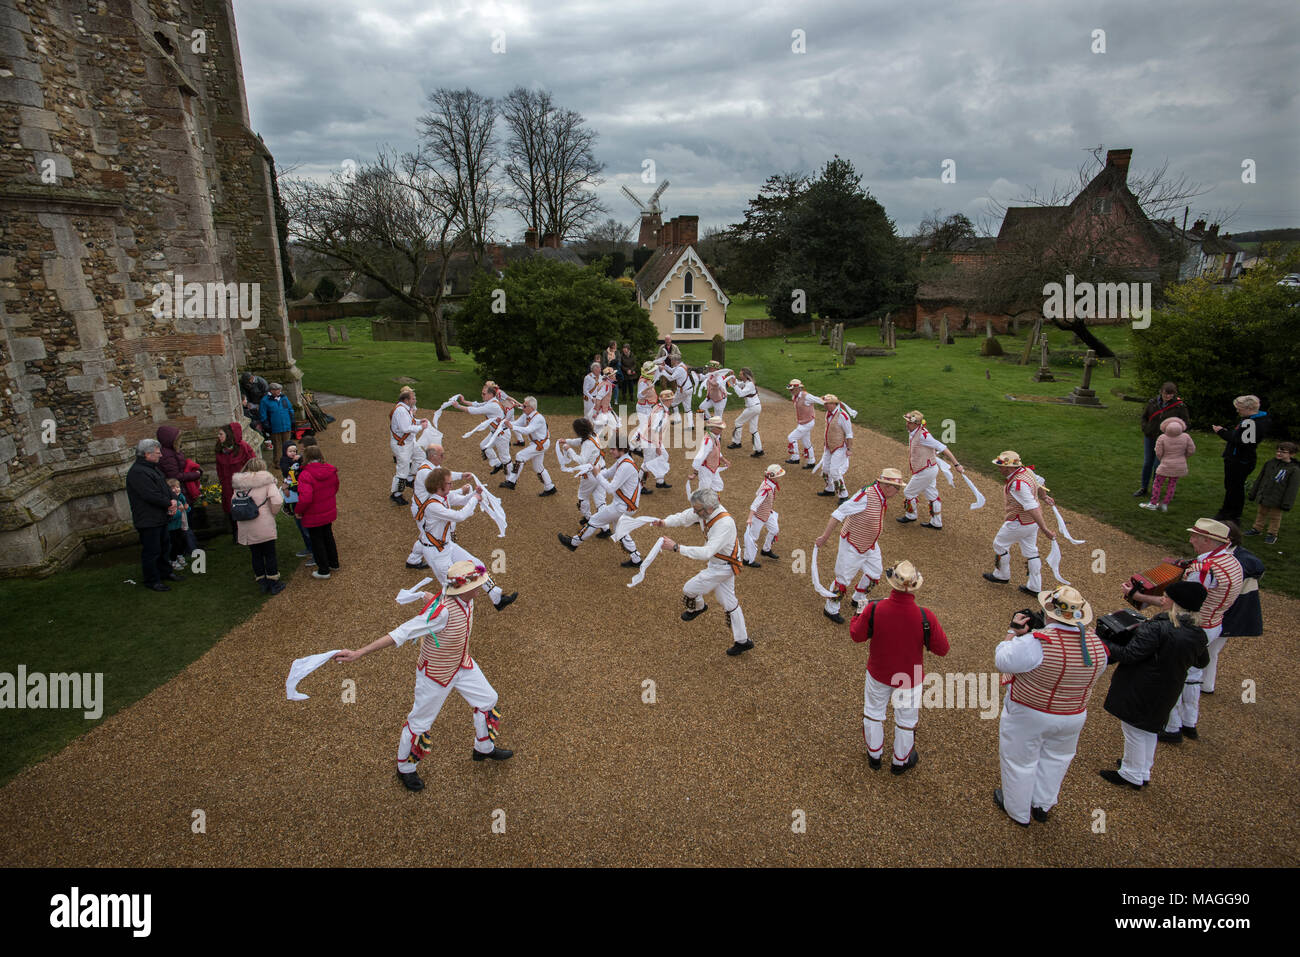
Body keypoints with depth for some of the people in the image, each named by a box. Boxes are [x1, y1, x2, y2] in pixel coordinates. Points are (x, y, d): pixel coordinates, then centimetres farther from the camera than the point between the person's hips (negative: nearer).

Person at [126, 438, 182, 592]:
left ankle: (165, 572, 35)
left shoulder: (153, 468, 13)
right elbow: (151, 496, -27)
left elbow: (165, 487, 15)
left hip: (160, 518, 10)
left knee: (163, 547, 21)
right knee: (151, 551, -1)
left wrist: (173, 501, -4)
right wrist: (169, 503, -13)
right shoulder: (137, 472, -21)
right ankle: (151, 580, 10)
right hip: (148, 520, -10)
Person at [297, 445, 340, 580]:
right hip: (329, 512, 6)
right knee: (328, 536, 24)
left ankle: (323, 570, 19)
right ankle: (334, 564, 36)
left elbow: (305, 498, -31)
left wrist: (299, 511, -14)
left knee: (317, 541, 10)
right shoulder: (331, 470, -6)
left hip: (313, 516, -6)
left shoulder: (305, 475, -26)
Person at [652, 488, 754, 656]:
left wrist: (676, 548, -44)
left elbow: (706, 553, -42)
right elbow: (683, 517, -1)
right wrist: (665, 522, -21)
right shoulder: (705, 509, -13)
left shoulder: (725, 524, -37)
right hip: (716, 561, 9)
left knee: (689, 590, 4)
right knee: (728, 601, 20)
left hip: (723, 567, -9)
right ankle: (742, 640, 35)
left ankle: (696, 608, 39)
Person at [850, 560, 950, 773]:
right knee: (906, 720, 24)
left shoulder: (874, 610, -28)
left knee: (873, 712, 26)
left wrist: (859, 614, 6)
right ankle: (900, 761, 46)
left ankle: (874, 755, 47)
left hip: (878, 674, 1)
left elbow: (857, 635, -11)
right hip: (910, 678, 0)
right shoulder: (925, 617, -29)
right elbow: (942, 649, -15)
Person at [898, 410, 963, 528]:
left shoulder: (923, 435, -26)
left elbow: (943, 448, -26)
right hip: (929, 470, 9)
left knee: (908, 492, 8)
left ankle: (911, 515, 30)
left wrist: (956, 464, -26)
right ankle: (936, 523, 29)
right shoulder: (912, 432, 2)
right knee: (932, 495, 17)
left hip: (926, 471, -9)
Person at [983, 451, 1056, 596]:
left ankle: (1002, 575, 31)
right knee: (1030, 551, 17)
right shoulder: (1027, 470, -2)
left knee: (1000, 544, 13)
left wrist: (1045, 529, -37)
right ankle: (1034, 587, 26)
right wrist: (1044, 496, 38)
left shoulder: (1018, 484, -32)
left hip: (1019, 523, -9)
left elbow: (1032, 507, -35)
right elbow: (1040, 482, 19)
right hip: (1032, 522, 9)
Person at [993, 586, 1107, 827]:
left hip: (1027, 715, -5)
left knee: (1020, 762, 17)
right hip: (1073, 717, 5)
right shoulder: (1096, 644, -13)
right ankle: (1043, 805, 46)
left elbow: (1001, 660, -23)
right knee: (1055, 759, 28)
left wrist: (1013, 632, -11)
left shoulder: (1037, 643, -33)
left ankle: (1018, 812, 36)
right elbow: (1095, 672, 7)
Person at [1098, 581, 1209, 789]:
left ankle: (1132, 776, 26)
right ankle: (1143, 772, 41)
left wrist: (1102, 644, -19)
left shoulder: (1156, 628, -29)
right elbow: (1202, 662, 12)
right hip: (1166, 693, 7)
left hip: (1139, 690, -7)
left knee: (1133, 730, 11)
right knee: (1150, 730, 24)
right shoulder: (1199, 635, -7)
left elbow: (1129, 655, -29)